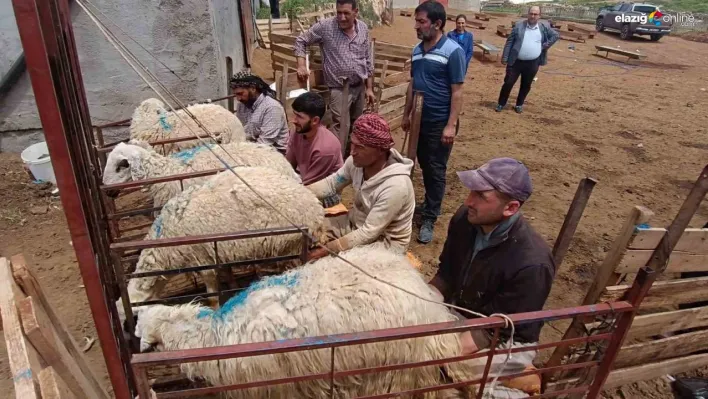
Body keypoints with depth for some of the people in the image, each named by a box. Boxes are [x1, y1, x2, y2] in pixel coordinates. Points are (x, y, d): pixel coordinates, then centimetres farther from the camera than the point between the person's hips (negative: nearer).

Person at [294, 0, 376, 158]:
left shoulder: (363, 29, 1)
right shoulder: (325, 26, -11)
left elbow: (368, 61, 8)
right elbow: (300, 41, -1)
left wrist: (369, 88, 7)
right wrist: (301, 65, -16)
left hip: (360, 87, 5)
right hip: (339, 89, -5)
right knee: (341, 128, -12)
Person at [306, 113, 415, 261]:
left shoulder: (395, 186, -35)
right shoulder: (358, 161, -14)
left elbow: (370, 233, -30)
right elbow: (331, 183, 1)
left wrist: (329, 248, -31)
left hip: (385, 241, -6)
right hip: (357, 224, 7)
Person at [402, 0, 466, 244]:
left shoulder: (453, 51, -13)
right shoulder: (417, 50, 7)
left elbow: (457, 92, -14)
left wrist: (450, 125, -19)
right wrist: (406, 115, 15)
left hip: (440, 122, -6)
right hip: (420, 120, 6)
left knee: (436, 171, 2)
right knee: (424, 166, 16)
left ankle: (429, 219, 12)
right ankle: (430, 205, 34)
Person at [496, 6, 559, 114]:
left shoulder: (544, 27, 2)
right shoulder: (518, 25, -2)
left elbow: (556, 35, 13)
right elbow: (509, 42, -2)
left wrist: (546, 45, 0)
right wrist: (505, 57, -6)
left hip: (533, 63, 2)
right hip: (516, 61, -2)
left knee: (526, 85, 11)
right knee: (508, 83, 1)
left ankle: (519, 104, 28)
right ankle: (501, 104, 17)